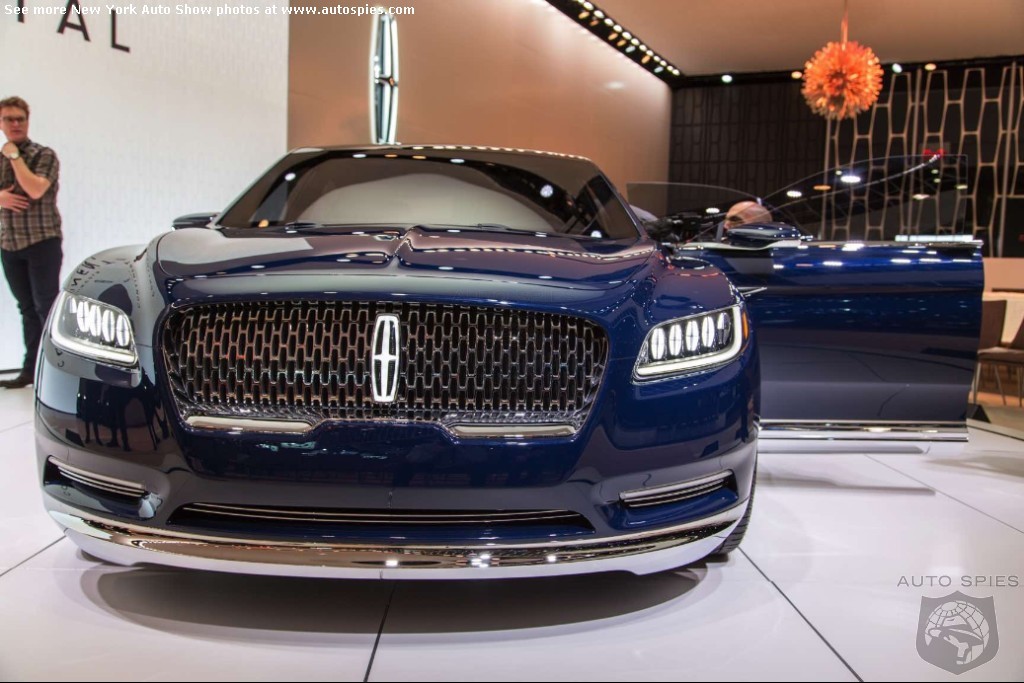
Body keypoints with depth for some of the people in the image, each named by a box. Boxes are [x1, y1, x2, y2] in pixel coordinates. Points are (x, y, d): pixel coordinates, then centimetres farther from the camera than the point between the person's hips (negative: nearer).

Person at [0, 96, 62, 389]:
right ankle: (31, 369, 13)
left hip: (42, 242, -5)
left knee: (46, 306, -8)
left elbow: (35, 190, -21)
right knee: (27, 308, 9)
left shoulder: (44, 155, -4)